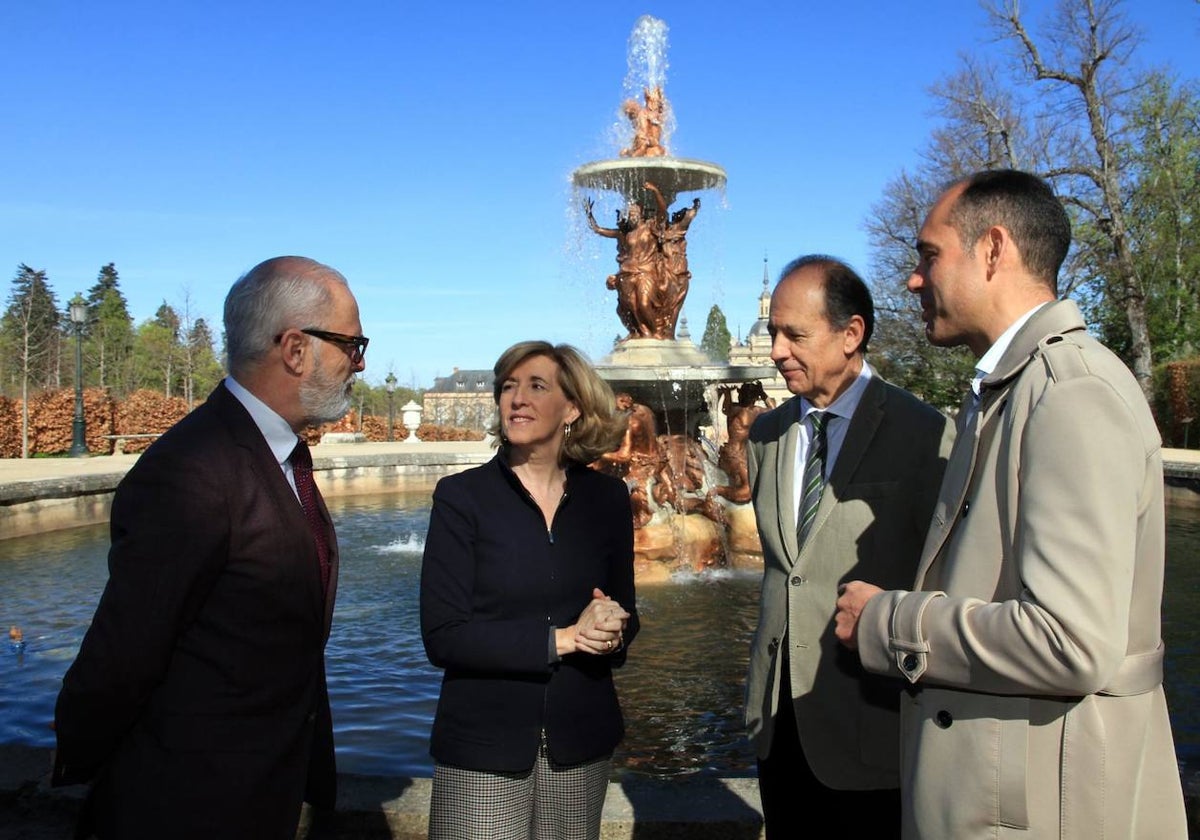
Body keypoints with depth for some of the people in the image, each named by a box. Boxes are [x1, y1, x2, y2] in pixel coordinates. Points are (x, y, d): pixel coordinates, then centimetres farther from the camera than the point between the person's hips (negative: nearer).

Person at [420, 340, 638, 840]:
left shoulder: (606, 497, 1)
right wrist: (562, 638, -19)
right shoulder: (461, 497, -8)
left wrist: (611, 633, -13)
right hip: (482, 744, -3)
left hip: (581, 741, 3)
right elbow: (443, 636, -13)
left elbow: (624, 612, 10)